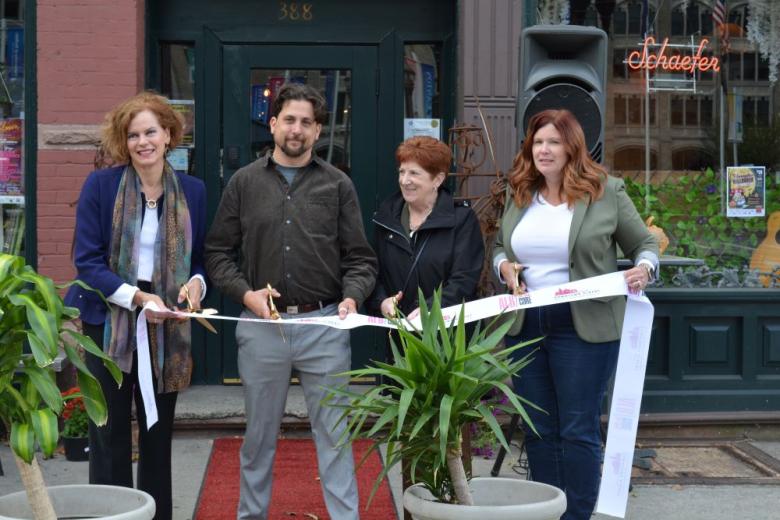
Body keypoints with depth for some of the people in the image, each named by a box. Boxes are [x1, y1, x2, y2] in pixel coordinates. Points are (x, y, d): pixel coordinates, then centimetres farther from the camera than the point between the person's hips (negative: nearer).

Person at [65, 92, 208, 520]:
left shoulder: (192, 191, 4)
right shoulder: (100, 185, -5)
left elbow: (199, 258, 12)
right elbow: (86, 260, -8)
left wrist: (196, 283, -12)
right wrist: (136, 297, -21)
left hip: (165, 327, 3)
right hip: (108, 321, -3)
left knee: (159, 432, 11)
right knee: (109, 432, 1)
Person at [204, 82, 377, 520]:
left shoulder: (338, 185, 6)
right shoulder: (245, 182, 7)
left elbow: (360, 257, 6)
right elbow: (218, 253, 8)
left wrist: (352, 297, -12)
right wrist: (245, 292, -8)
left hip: (324, 325, -1)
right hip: (261, 325, 1)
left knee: (335, 431, 3)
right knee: (259, 434, 13)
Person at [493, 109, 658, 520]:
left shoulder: (606, 192, -3)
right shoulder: (519, 196, 10)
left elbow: (645, 244, 4)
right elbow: (499, 248, 23)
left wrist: (643, 268, -17)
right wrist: (503, 266, 1)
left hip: (584, 327, -5)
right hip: (525, 325, 5)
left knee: (578, 431, -1)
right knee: (538, 430, 12)